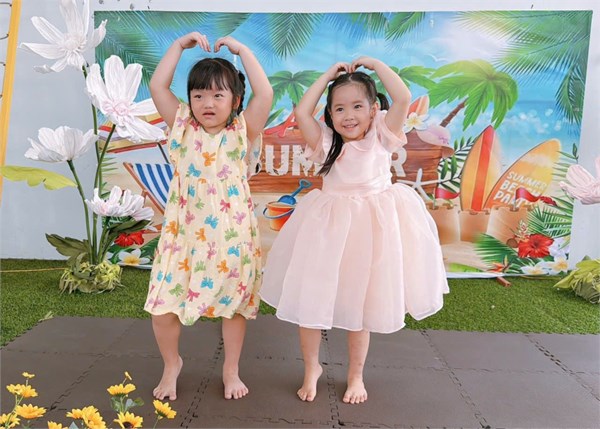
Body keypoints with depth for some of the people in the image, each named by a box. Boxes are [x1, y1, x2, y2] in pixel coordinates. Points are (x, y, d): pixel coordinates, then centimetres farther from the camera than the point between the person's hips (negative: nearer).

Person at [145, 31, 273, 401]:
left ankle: (231, 369, 35)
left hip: (231, 235, -1)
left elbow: (265, 93, -13)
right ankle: (172, 363, 31)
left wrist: (241, 49, -7)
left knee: (235, 303, 11)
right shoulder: (183, 128, 4)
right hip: (185, 234, 1)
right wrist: (181, 44, 1)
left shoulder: (242, 132, -1)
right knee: (163, 305, 2)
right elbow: (158, 85, 0)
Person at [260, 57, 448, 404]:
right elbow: (301, 112, -7)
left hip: (371, 227, -1)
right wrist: (329, 76, 1)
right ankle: (312, 367, 29)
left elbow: (403, 98, -13)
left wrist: (375, 64, -2)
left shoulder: (382, 136, -1)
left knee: (360, 305, 11)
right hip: (329, 226, 2)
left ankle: (356, 375, 32)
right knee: (311, 301, 5)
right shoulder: (327, 143, 3)